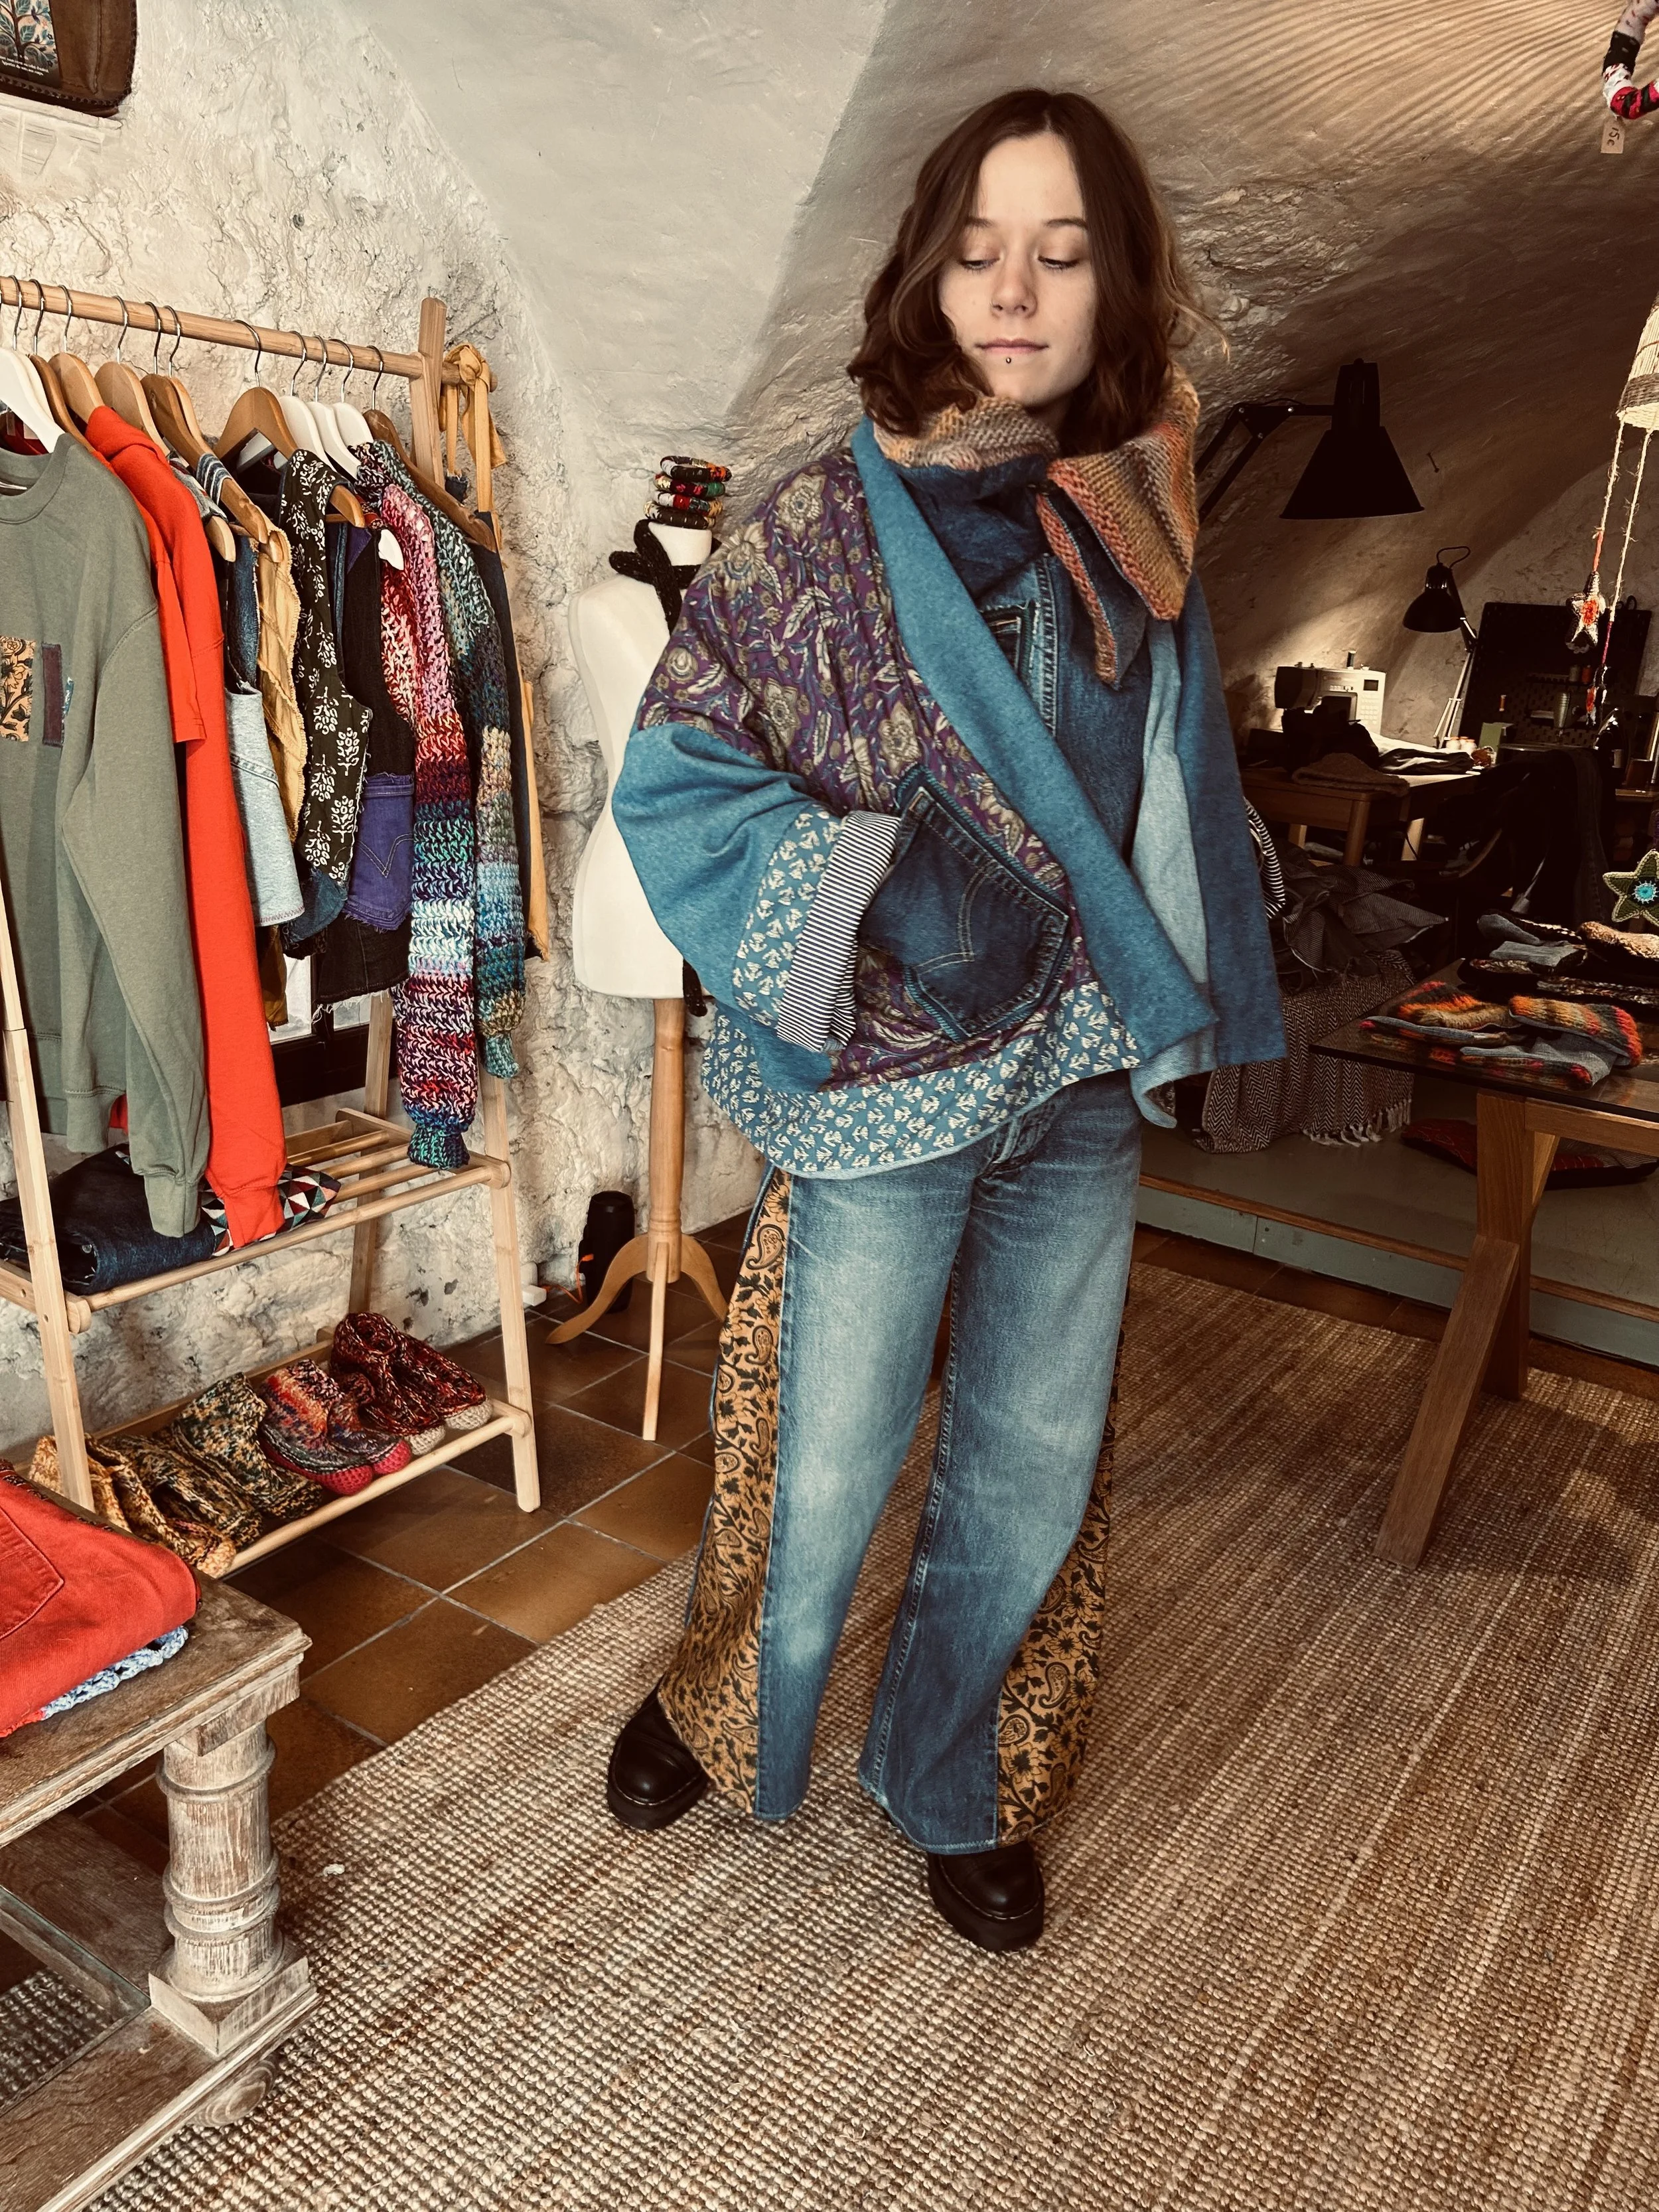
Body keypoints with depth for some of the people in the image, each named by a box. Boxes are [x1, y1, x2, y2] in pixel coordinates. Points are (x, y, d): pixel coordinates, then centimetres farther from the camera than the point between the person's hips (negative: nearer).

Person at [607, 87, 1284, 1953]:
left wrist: (1176, 1006, 10)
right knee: (830, 1464, 8)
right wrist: (880, 881, -21)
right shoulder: (830, 522, -8)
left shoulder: (1137, 523, 5)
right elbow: (675, 774, -10)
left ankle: (949, 1778, 39)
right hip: (890, 1082, -4)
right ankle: (720, 1708, 39)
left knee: (1037, 1465, 14)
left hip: (1088, 1083, 5)